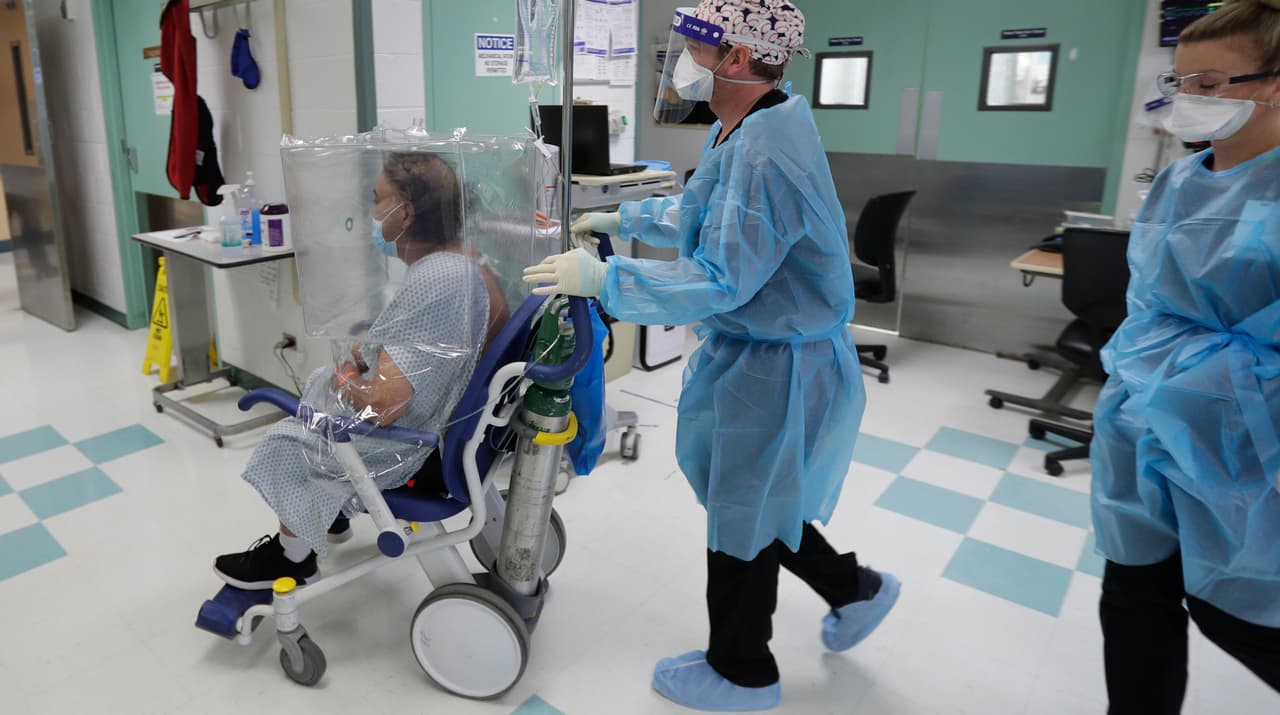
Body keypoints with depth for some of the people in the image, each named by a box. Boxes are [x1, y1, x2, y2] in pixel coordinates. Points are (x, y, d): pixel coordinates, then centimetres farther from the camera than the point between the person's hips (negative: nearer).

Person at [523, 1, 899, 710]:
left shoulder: (764, 151, -28)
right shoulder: (744, 128, 5)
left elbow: (721, 280, -30)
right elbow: (703, 213, 20)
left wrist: (604, 279, -26)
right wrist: (623, 218, 17)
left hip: (776, 367, -10)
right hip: (755, 348, 10)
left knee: (743, 516, 9)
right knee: (751, 498, 24)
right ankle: (852, 587, 44)